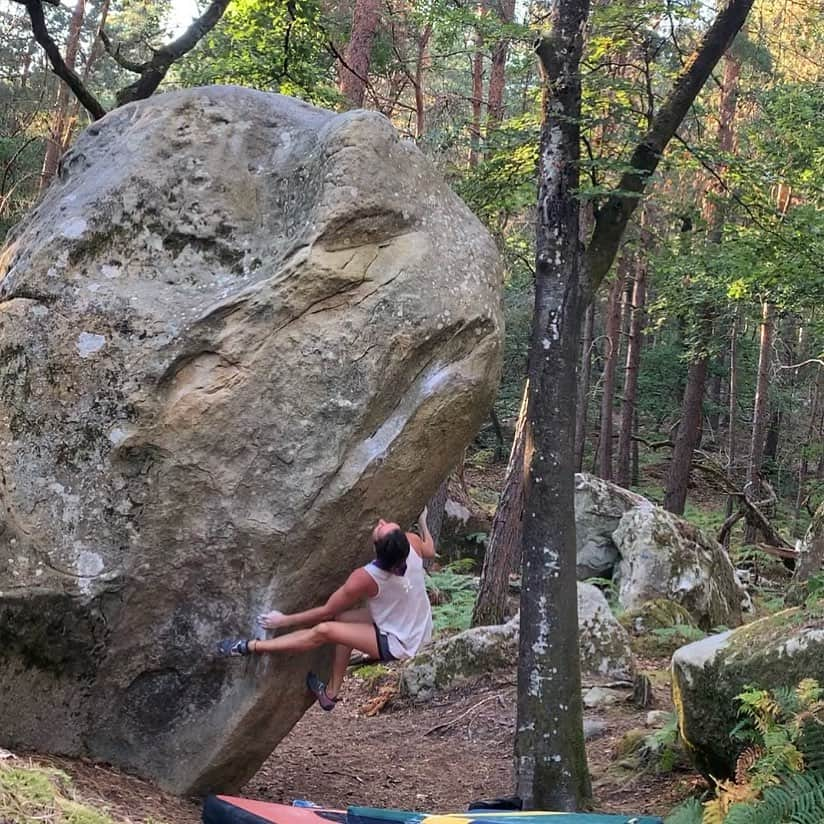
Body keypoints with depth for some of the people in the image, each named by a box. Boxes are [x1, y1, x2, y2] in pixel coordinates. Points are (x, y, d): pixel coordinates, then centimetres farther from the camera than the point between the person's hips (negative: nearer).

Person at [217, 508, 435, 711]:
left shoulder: (365, 578, -29)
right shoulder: (411, 542, -19)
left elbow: (326, 611, -13)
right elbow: (430, 550, 9)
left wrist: (284, 621, -1)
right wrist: (422, 522, 27)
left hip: (397, 645, -7)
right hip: (420, 629, 7)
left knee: (323, 631, -12)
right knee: (342, 619, 14)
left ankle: (250, 646, -5)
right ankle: (331, 692, 21)